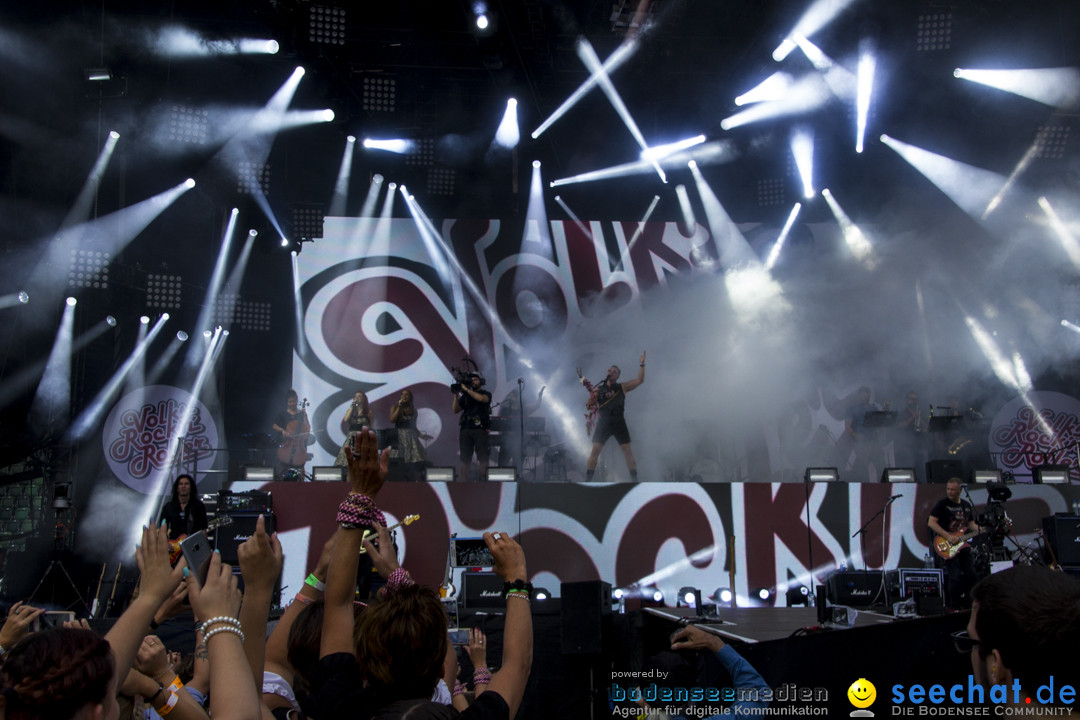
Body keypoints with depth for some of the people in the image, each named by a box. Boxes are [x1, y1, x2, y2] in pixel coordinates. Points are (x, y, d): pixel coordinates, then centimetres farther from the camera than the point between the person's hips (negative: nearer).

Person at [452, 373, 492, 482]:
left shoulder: (486, 394, 8)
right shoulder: (465, 396, 17)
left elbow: (481, 398, -16)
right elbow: (456, 410, 10)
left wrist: (466, 389, -13)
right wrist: (456, 395, -1)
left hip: (480, 429, -3)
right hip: (466, 429, 3)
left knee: (483, 458, -6)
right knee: (465, 458, 1)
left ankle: (483, 479, -5)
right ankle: (464, 481, 2)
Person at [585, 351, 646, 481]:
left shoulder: (622, 387, 6)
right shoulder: (598, 389, 5)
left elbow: (640, 380, 0)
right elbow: (591, 405, 3)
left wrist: (642, 364, -7)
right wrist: (591, 404, -20)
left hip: (619, 423, 0)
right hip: (603, 423, 0)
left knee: (628, 451, -2)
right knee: (595, 451, -8)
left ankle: (634, 480, 6)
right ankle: (587, 480, -4)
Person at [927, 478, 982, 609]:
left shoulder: (967, 505, 11)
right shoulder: (943, 504, -7)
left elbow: (971, 525, 18)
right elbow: (931, 523, -12)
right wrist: (948, 537, -18)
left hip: (962, 544, 6)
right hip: (947, 546, -6)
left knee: (971, 575, 4)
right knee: (955, 576, -11)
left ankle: (968, 603, 18)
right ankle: (955, 605, 2)